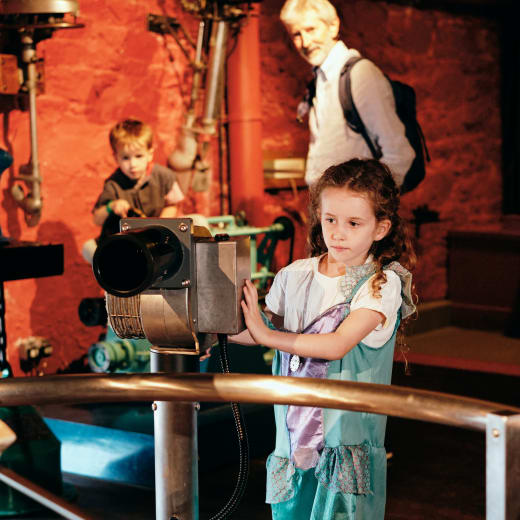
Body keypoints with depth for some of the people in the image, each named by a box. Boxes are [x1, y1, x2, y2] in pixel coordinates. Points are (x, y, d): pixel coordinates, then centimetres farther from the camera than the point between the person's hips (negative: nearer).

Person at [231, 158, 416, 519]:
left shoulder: (382, 283, -9)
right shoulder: (295, 276, 5)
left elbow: (338, 345, -19)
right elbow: (264, 330, 14)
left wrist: (267, 335, -18)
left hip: (349, 437, -4)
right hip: (295, 432, 4)